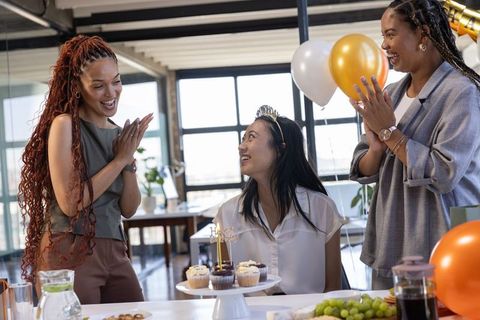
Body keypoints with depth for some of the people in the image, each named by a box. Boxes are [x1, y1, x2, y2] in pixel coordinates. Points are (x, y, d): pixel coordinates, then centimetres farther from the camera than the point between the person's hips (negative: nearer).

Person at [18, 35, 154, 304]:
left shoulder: (119, 133, 10)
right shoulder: (64, 125, -9)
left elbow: (129, 209, 9)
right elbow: (70, 203, -17)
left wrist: (129, 160, -5)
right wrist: (119, 159, -11)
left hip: (114, 251, 7)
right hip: (70, 252, -6)